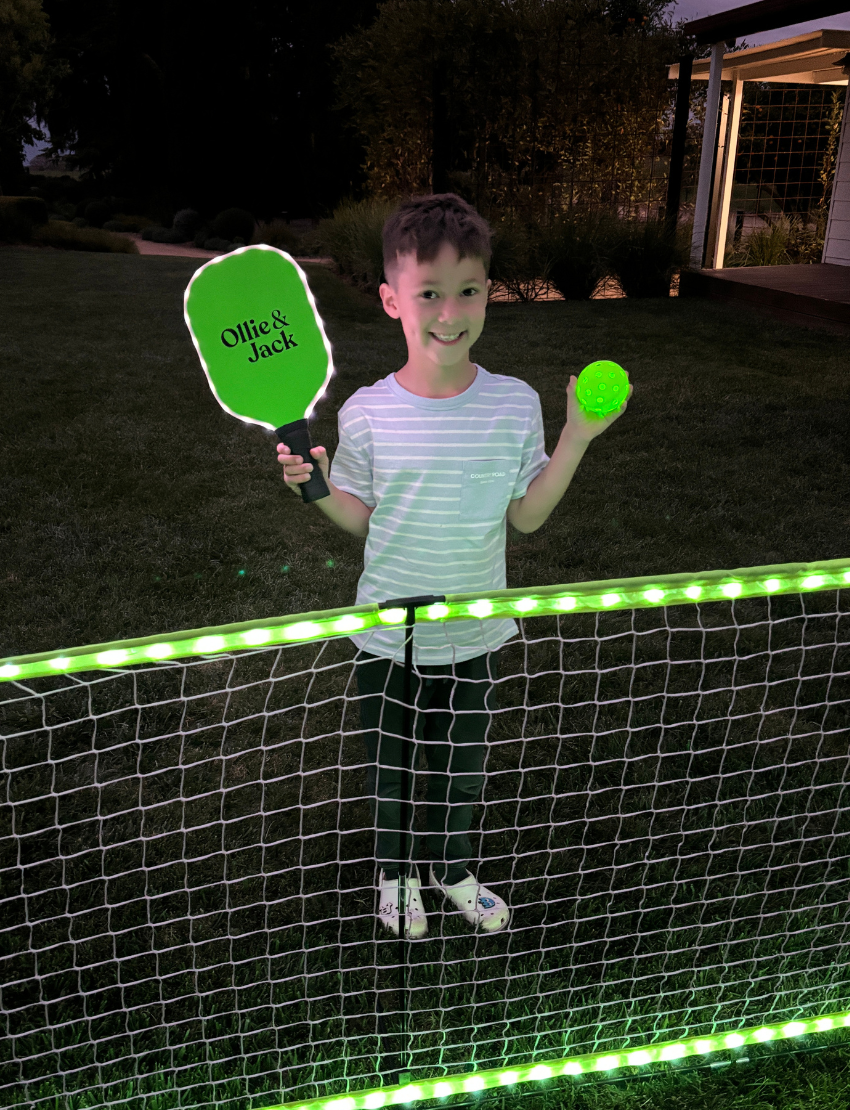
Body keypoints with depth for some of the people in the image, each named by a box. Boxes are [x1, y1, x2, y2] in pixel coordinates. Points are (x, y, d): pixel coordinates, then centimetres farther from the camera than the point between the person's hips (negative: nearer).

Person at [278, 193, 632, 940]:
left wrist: (577, 440, -12)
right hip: (388, 634, 0)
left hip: (476, 634, 1)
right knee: (390, 765, 18)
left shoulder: (516, 404, -10)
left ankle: (452, 869, 49)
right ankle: (396, 872, 47)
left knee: (462, 766, 20)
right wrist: (319, 490, -19)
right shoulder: (366, 412, -12)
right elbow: (360, 518, -1)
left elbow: (526, 515, -3)